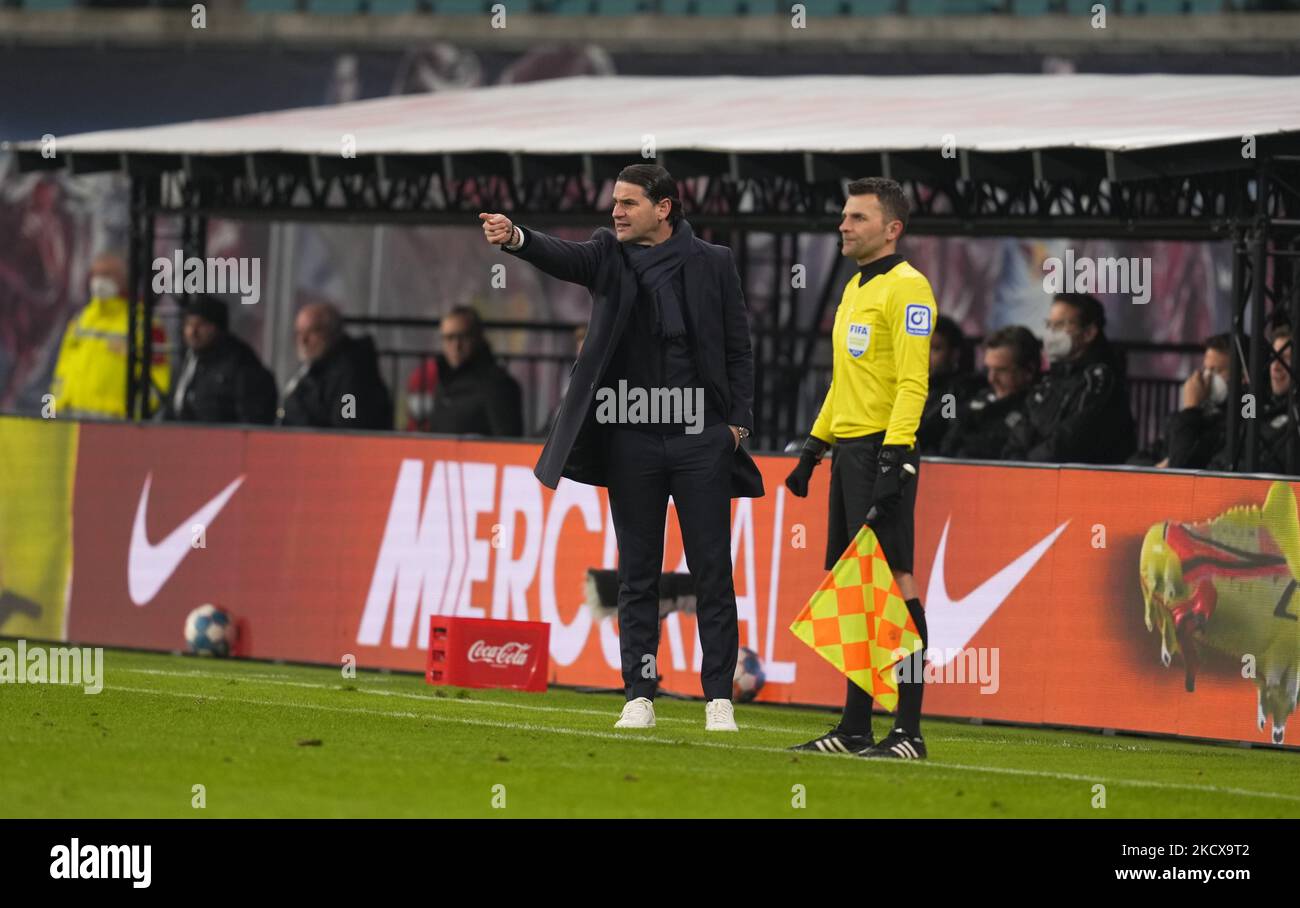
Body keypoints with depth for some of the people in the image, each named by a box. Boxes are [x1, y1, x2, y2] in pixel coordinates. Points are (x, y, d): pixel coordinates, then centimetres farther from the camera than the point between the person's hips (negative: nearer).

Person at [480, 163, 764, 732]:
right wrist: (515, 238, -36)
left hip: (700, 440, -1)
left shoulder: (712, 264, 3)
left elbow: (738, 349, 6)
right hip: (631, 440, 2)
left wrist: (737, 422, -3)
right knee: (637, 576, 5)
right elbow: (563, 258, -15)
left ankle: (719, 697, 5)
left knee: (712, 573, 0)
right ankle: (639, 696, 9)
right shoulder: (609, 256, 5)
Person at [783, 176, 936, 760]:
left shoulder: (906, 288, -9)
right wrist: (814, 447, 24)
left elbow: (912, 381, -16)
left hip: (884, 449, -10)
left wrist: (894, 456, -23)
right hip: (848, 449, 10)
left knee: (894, 580, -11)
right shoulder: (856, 289, 20)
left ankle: (908, 731, -12)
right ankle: (855, 728, 12)